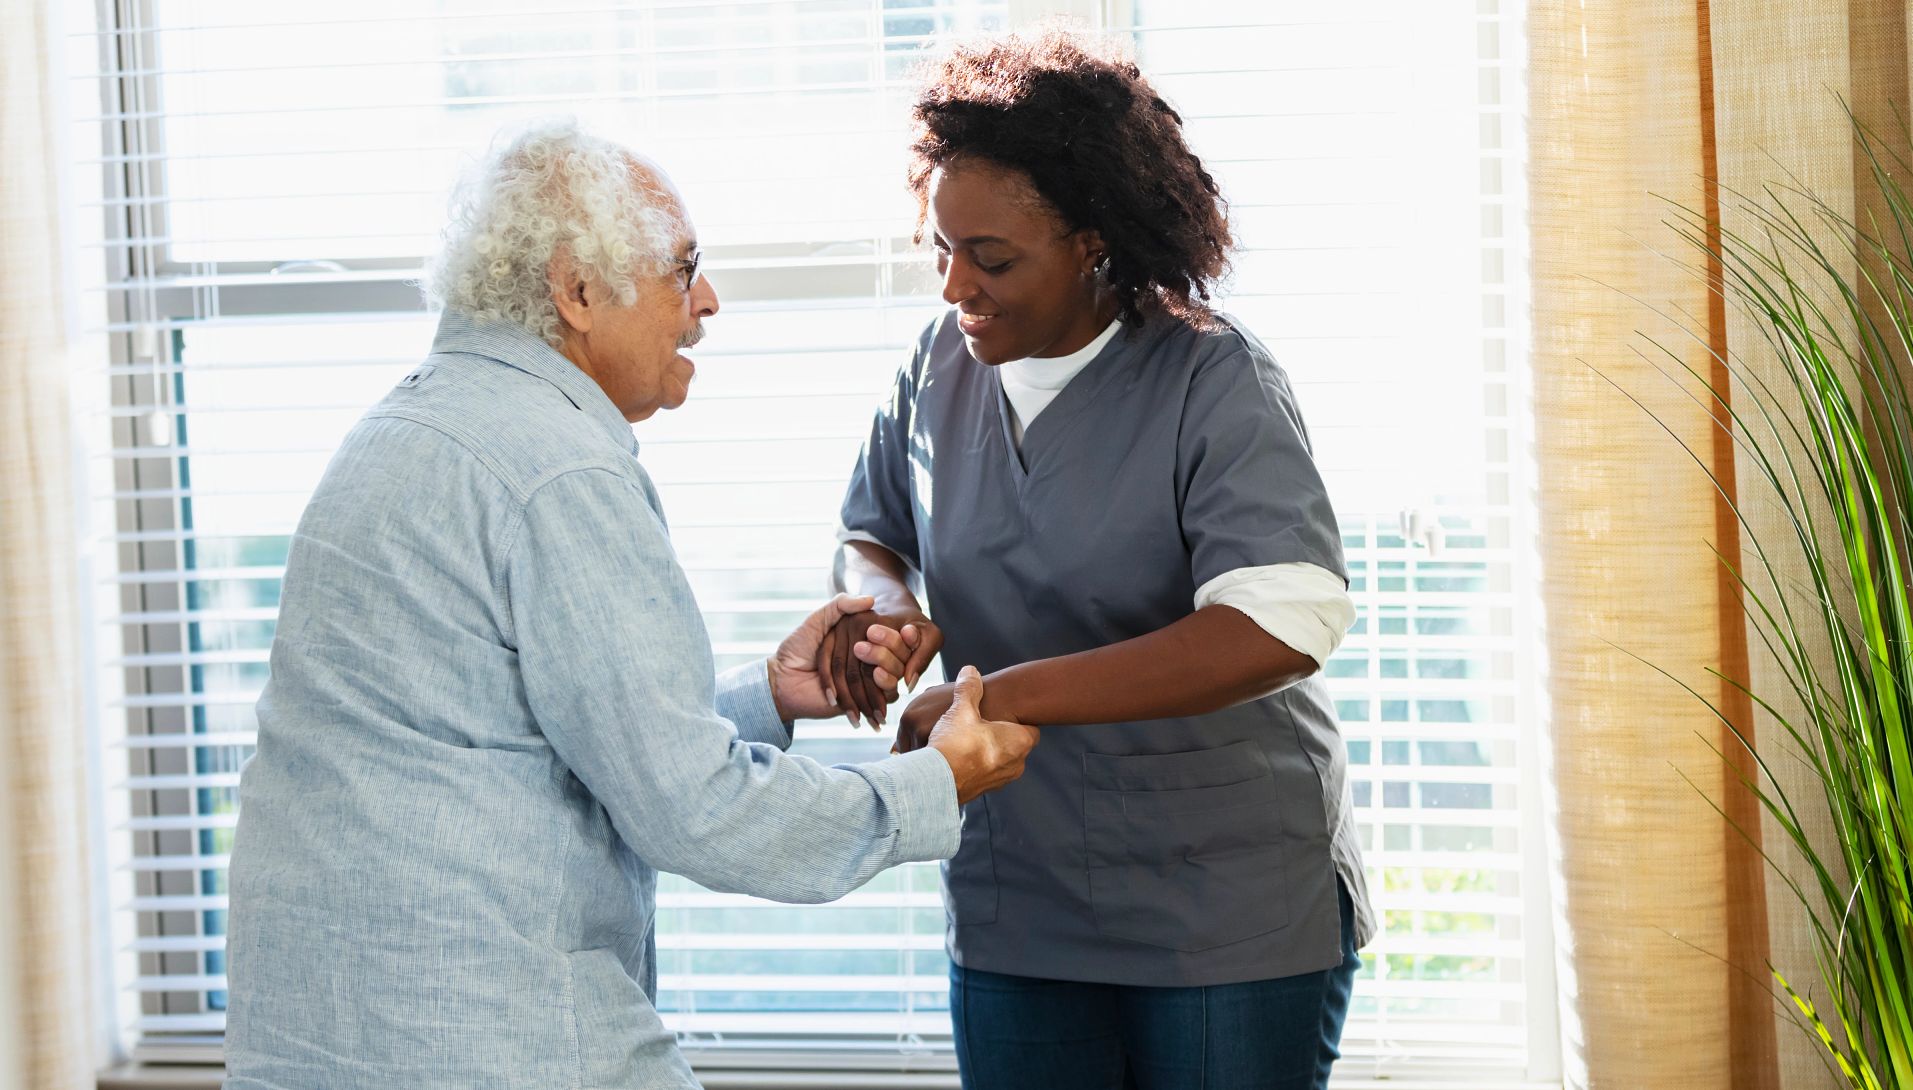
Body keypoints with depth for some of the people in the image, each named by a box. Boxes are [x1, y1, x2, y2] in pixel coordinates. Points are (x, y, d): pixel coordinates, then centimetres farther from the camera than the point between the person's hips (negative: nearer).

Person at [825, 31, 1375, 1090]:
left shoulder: (1214, 379, -15)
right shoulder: (940, 366, 3)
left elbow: (1283, 625, -28)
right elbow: (869, 534, 18)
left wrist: (1006, 695, -30)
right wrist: (881, 603, -9)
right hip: (1012, 916, 5)